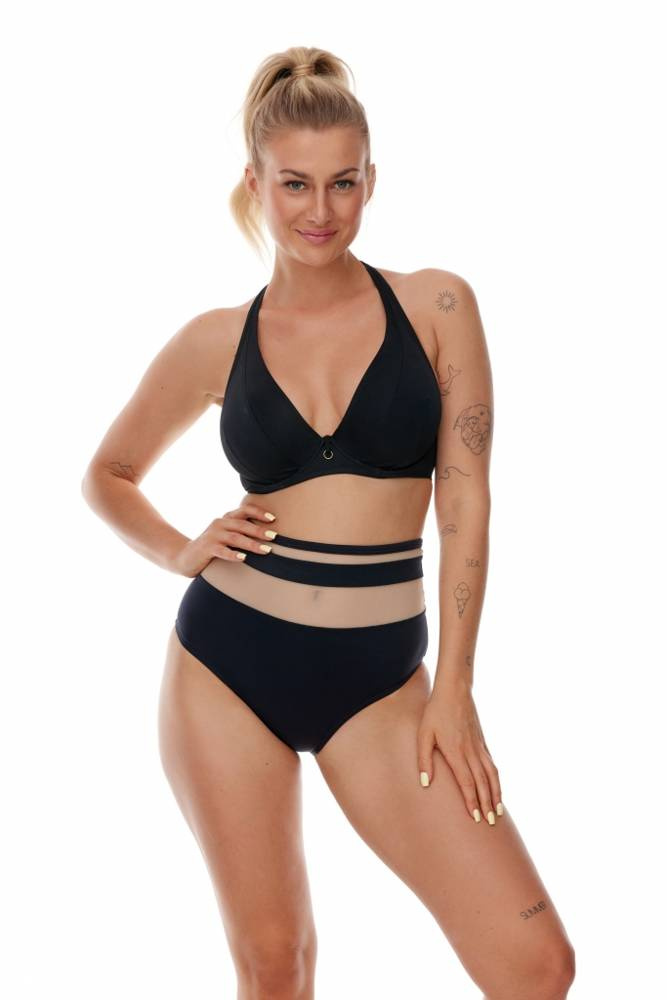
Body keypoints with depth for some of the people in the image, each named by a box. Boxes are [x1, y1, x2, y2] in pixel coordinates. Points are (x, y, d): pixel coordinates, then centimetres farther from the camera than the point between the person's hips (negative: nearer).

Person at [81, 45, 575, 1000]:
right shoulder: (216, 341, 2)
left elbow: (465, 503, -2)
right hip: (227, 666, 1)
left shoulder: (436, 305, -1)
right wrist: (181, 552, -2)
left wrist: (451, 687, -5)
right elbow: (109, 475, 17)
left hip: (378, 675, 0)